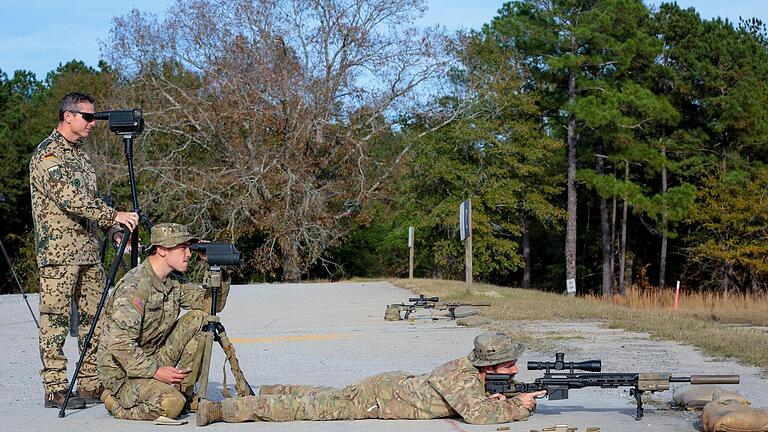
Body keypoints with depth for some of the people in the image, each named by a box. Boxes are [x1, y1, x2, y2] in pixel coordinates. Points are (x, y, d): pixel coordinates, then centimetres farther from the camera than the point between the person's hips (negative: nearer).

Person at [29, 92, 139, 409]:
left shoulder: (80, 154, 18)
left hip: (89, 251, 9)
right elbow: (69, 198, -22)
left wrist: (115, 231, 11)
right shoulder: (47, 154, -10)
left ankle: (92, 384, 13)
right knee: (56, 321, -4)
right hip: (58, 253, -9)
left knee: (94, 319, 7)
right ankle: (56, 389, -1)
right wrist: (114, 216, -24)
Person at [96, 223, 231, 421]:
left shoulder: (172, 282, 4)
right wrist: (155, 371, -26)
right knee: (171, 405, -30)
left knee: (200, 319, -4)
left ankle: (182, 390, 2)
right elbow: (120, 345, -27)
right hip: (123, 370, -8)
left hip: (153, 356, 8)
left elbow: (213, 304, 4)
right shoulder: (133, 287, -24)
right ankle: (116, 400, -2)